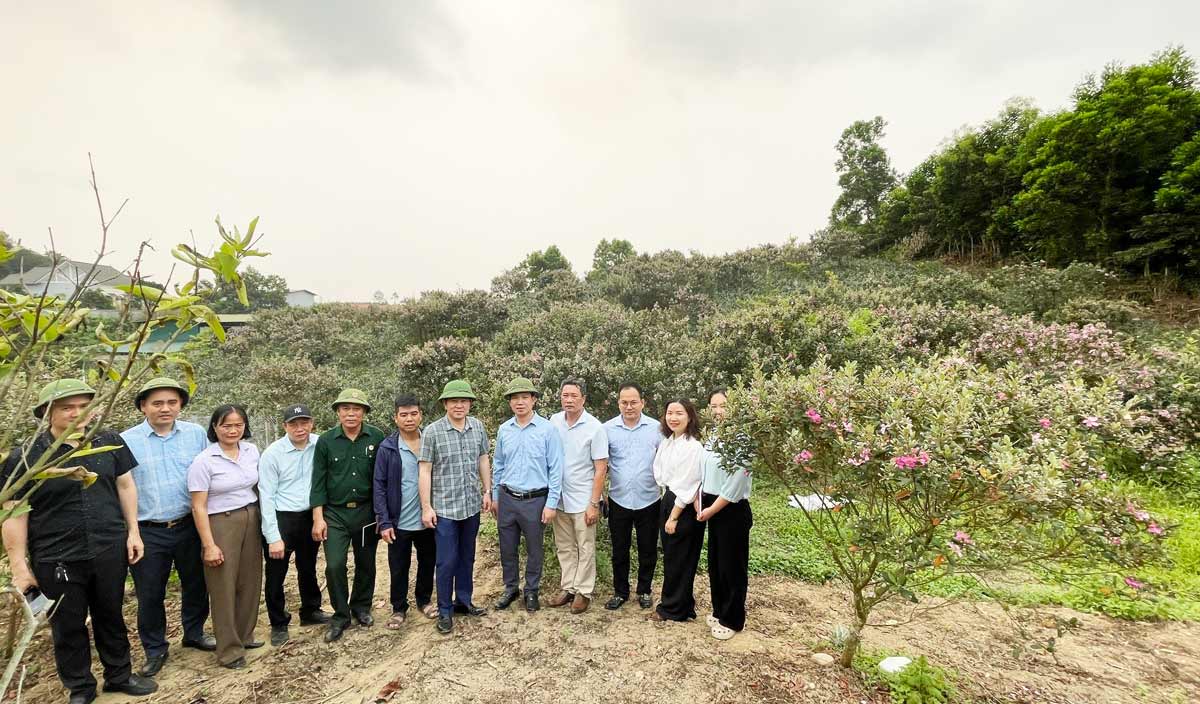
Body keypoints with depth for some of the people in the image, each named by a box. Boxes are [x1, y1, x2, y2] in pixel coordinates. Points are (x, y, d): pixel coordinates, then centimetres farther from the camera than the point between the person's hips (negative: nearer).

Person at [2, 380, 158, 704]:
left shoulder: (110, 443, -1)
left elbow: (125, 485, 7)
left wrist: (133, 531, 4)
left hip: (110, 551, 2)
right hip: (56, 560, -2)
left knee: (111, 617, 17)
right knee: (68, 626, 13)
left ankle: (120, 675, 35)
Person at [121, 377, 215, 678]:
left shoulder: (197, 434, -2)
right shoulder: (127, 441, -6)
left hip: (190, 526, 2)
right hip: (148, 532, -2)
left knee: (196, 585, 17)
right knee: (149, 594, 12)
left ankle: (194, 633, 39)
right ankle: (155, 649, 32)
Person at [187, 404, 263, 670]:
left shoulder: (252, 450, 2)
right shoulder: (204, 461, -12)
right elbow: (198, 507, -10)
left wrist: (263, 521, 14)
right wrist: (209, 545, -11)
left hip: (252, 519, 5)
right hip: (221, 524, -5)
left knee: (250, 581, 11)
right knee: (224, 587, 6)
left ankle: (244, 635, 31)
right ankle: (229, 649, 20)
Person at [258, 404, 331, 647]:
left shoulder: (319, 446, -7)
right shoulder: (272, 454, -13)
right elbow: (266, 497, -12)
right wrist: (273, 537, -14)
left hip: (310, 517, 3)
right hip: (280, 519, -3)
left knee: (308, 569, 21)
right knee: (276, 575, 8)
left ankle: (311, 612, 42)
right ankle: (279, 625, 29)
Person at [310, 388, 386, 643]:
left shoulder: (376, 438, -6)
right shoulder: (326, 440, -4)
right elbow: (318, 481, -1)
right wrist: (318, 517, -5)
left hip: (367, 511, 1)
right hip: (335, 513, 0)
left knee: (366, 563, 12)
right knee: (335, 565, -7)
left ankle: (361, 607, 34)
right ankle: (340, 616, 14)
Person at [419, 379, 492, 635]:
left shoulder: (478, 427, 0)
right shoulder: (432, 431, -11)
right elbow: (425, 471, -8)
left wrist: (487, 491, 9)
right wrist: (426, 507, -9)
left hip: (472, 505, 4)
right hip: (445, 507, -4)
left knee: (467, 557, 17)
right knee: (447, 561, 4)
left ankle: (464, 601, 33)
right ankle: (444, 611, 20)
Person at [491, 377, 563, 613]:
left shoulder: (547, 429, -11)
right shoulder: (504, 430, 2)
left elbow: (555, 468, -9)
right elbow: (498, 465, 13)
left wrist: (551, 503, -10)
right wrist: (495, 496, 13)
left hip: (535, 500, -3)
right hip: (507, 498, 4)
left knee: (534, 549, 11)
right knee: (507, 548, 14)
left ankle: (532, 591, 31)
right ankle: (510, 589, 34)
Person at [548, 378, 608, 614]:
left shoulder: (595, 428, -12)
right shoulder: (554, 422, -1)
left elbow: (601, 469, -10)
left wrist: (594, 504, -13)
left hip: (583, 500, -4)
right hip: (559, 498, 4)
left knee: (585, 549, 8)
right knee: (564, 547, 15)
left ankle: (584, 592, 21)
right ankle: (569, 588, 29)